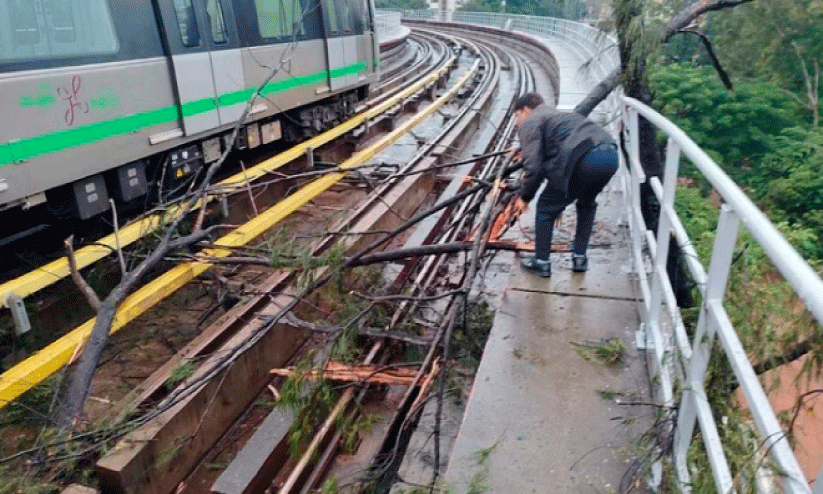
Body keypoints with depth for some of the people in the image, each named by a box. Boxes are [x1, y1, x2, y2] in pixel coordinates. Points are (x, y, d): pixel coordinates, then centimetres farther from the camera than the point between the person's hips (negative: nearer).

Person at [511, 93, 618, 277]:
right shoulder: (557, 115, 38)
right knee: (586, 203, 33)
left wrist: (525, 197, 12)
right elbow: (548, 161, 42)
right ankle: (580, 258, 34)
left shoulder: (530, 123, 10)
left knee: (545, 208, 11)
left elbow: (533, 167, -1)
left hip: (584, 160, -8)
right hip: (611, 157, 8)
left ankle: (541, 262, 20)